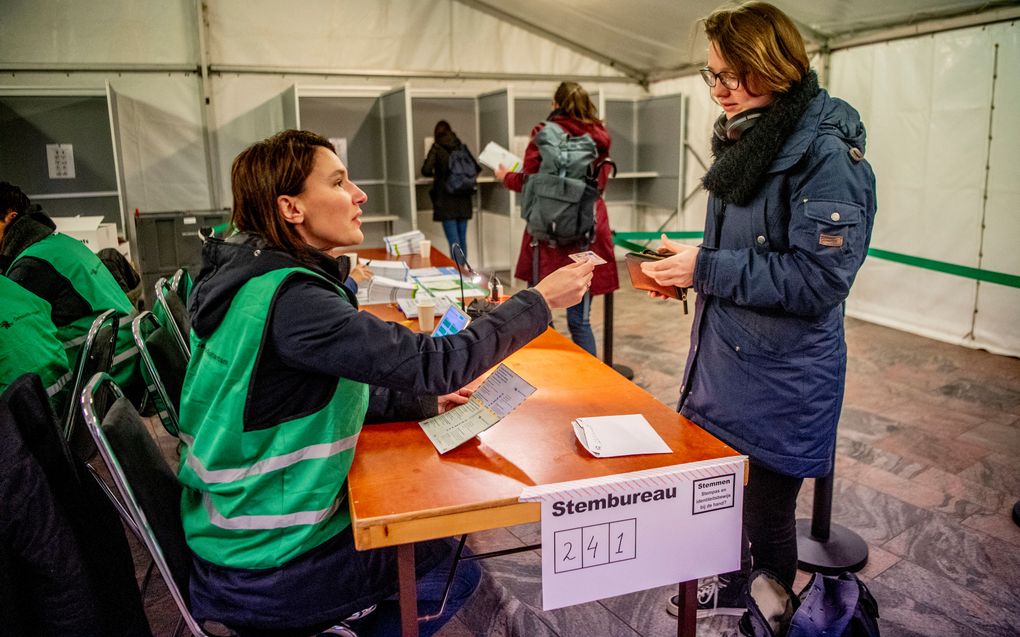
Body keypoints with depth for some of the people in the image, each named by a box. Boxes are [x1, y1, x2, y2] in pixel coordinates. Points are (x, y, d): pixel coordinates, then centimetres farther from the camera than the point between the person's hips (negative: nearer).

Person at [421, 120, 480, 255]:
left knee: (453, 241, -6)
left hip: (446, 200, -4)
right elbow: (477, 168, 8)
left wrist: (436, 173, 10)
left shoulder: (436, 148, -3)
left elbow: (426, 171, -11)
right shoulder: (461, 146, 9)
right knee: (462, 239, 12)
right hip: (464, 200, 4)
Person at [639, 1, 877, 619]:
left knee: (767, 514, 9)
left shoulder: (827, 154, -18)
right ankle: (730, 589, 45)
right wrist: (685, 268, 2)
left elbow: (818, 280, -24)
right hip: (724, 356, 8)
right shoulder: (746, 139, 9)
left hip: (782, 378, -8)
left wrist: (705, 268, -22)